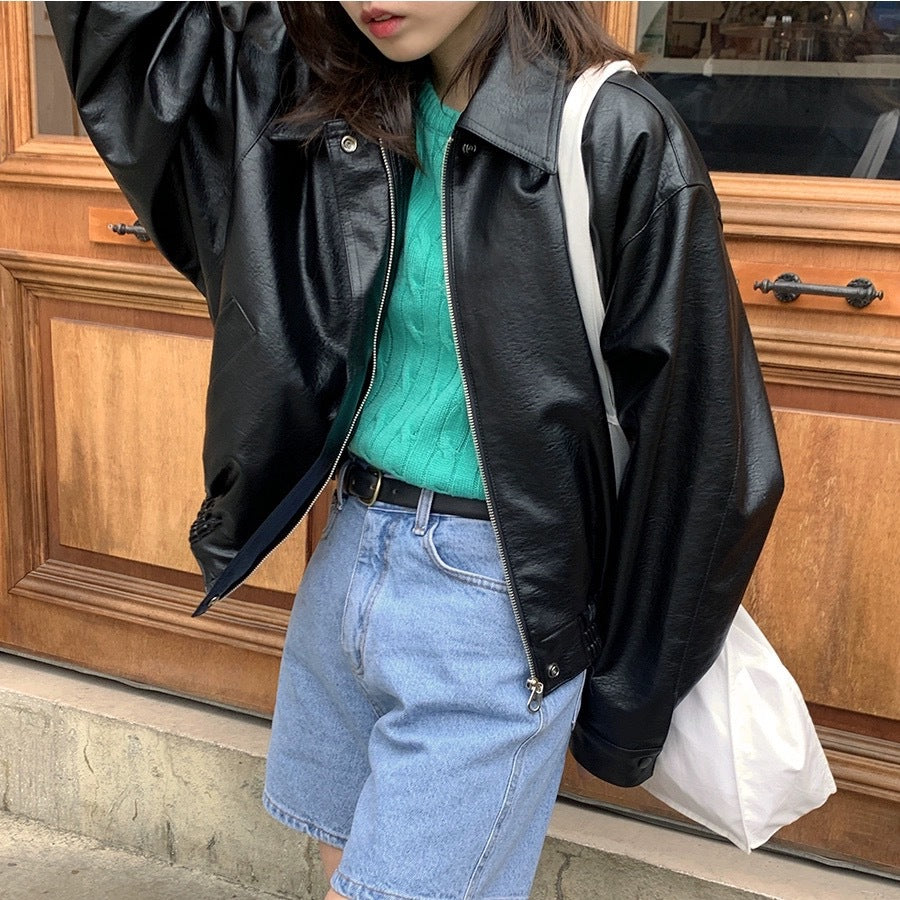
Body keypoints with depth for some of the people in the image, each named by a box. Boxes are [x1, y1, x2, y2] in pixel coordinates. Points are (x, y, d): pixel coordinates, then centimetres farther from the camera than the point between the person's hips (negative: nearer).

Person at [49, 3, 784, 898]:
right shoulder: (329, 101, 1)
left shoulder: (617, 138, -16)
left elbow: (690, 445, -11)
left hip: (494, 601, -6)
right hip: (348, 558, 6)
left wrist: (628, 703, -4)